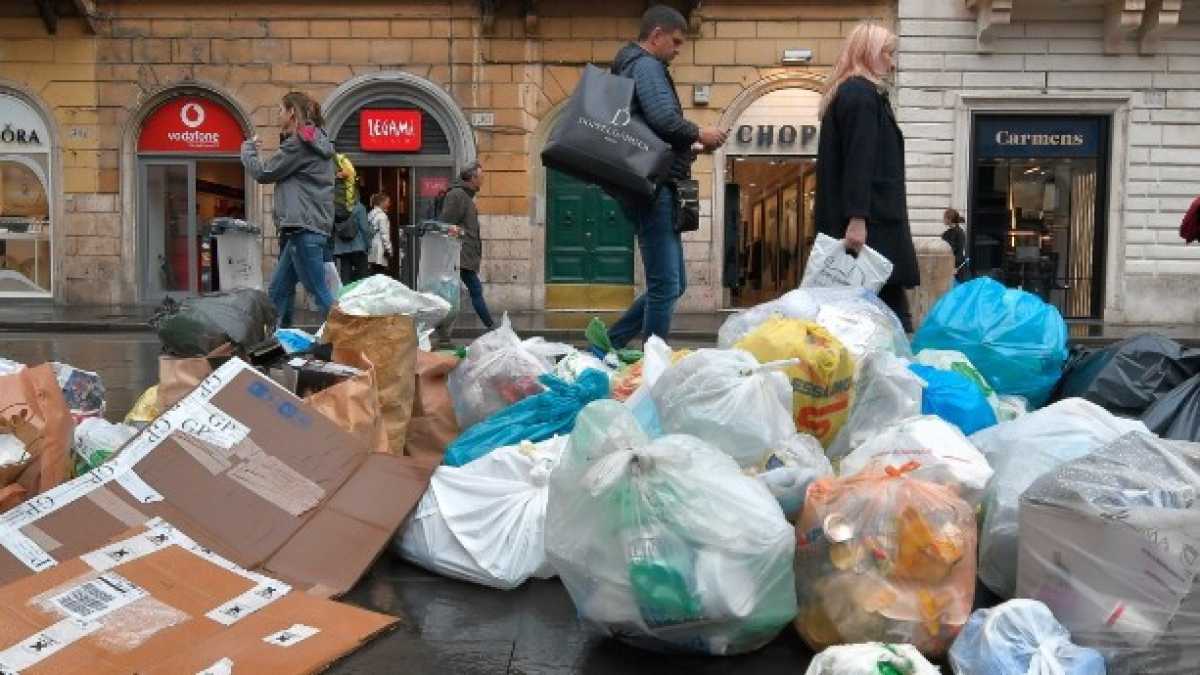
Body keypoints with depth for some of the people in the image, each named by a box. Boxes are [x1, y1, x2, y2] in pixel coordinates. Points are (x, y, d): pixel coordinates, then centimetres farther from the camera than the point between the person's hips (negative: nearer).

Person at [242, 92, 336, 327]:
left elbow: (262, 173, -4)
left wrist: (248, 148, 14)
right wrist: (284, 138, 20)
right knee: (279, 291, 12)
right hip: (304, 229, 10)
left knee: (319, 292, -10)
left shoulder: (299, 144, -10)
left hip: (304, 230, -10)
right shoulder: (316, 142, 19)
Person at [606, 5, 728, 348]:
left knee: (672, 284, 14)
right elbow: (664, 119, -24)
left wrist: (690, 144, 15)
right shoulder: (646, 65, -8)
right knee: (665, 286, -8)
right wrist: (699, 134, -7)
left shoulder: (632, 66, 24)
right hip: (653, 187, -10)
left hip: (649, 185, 10)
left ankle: (609, 345, 15)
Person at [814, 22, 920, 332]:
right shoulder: (862, 94, -7)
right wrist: (857, 218, -25)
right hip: (870, 223, -10)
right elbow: (859, 161, -18)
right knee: (890, 306, -9)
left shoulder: (843, 93, 23)